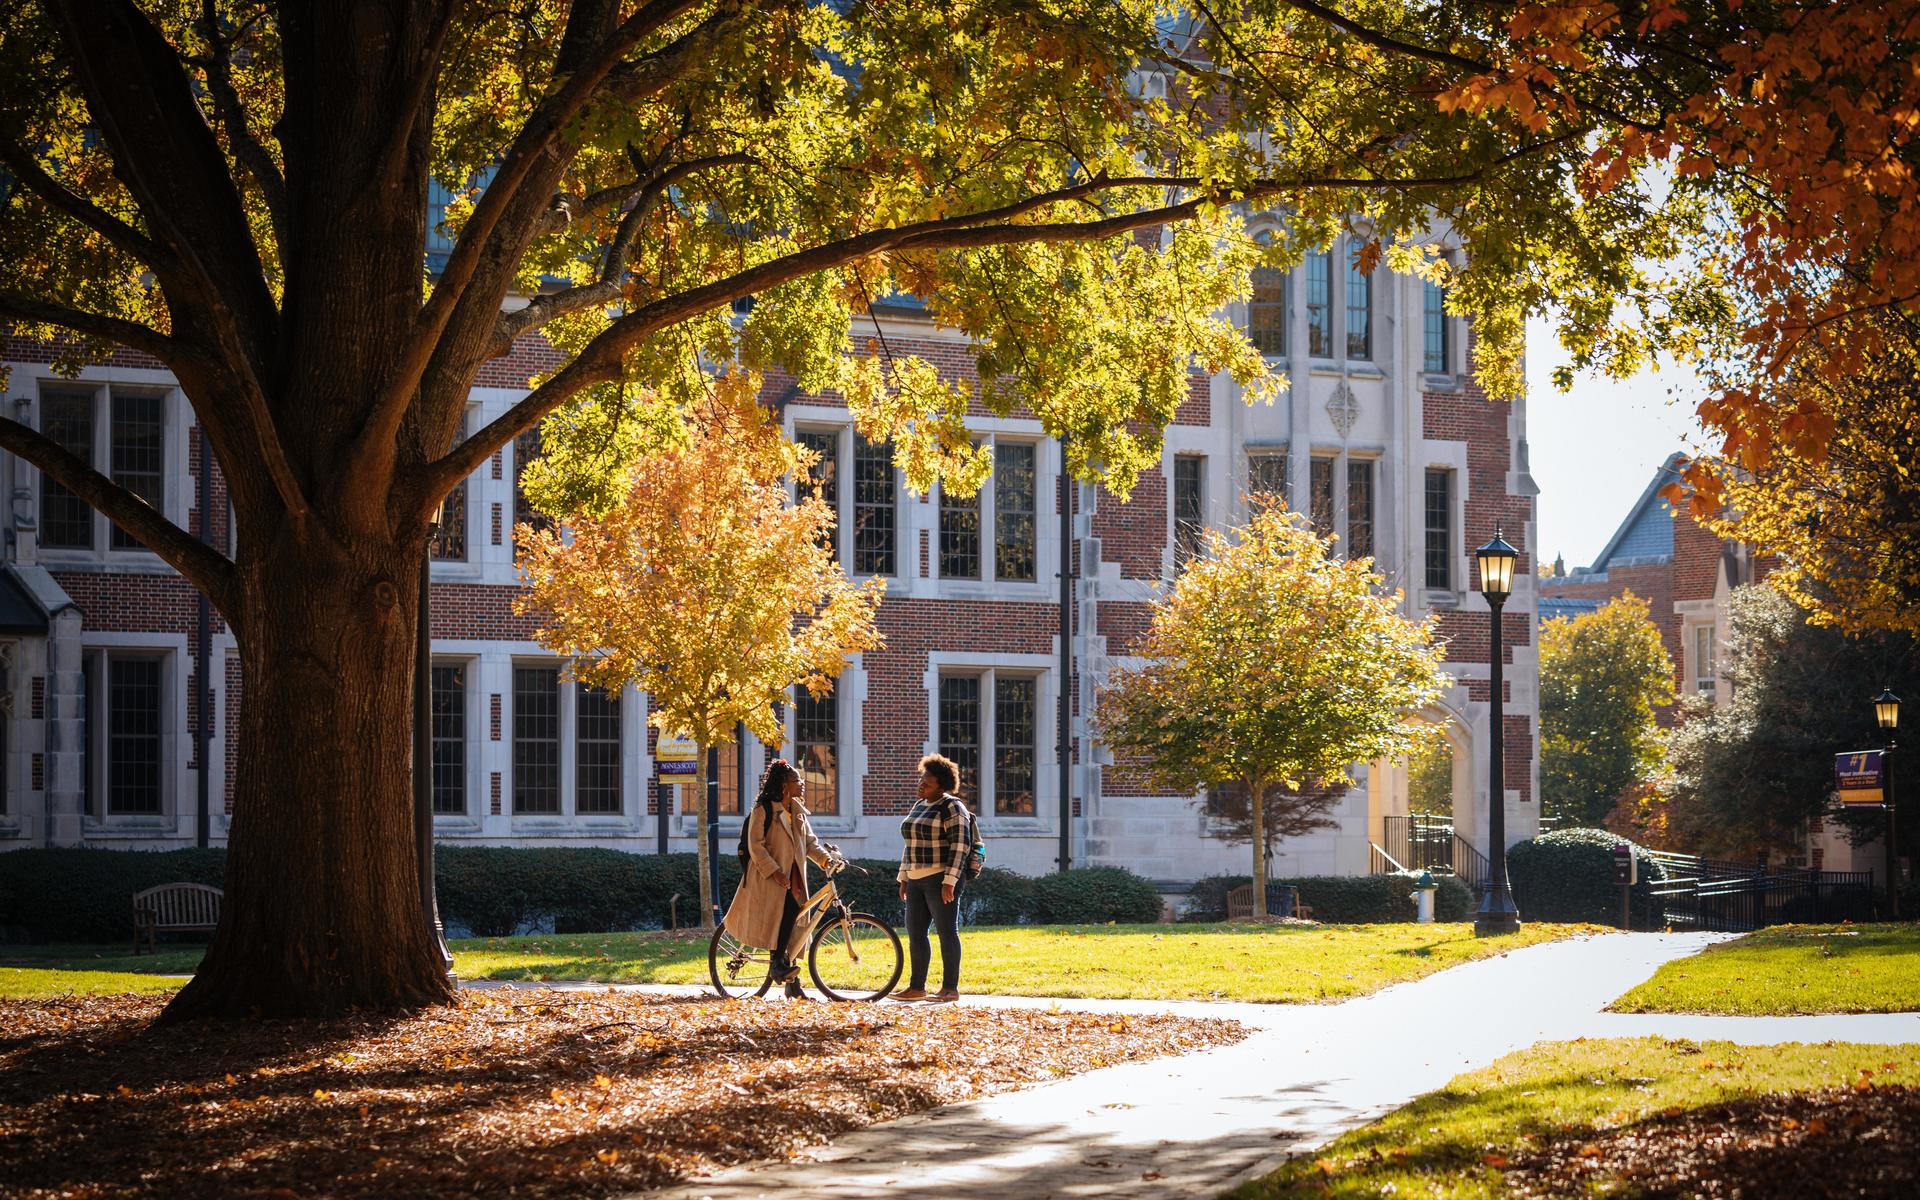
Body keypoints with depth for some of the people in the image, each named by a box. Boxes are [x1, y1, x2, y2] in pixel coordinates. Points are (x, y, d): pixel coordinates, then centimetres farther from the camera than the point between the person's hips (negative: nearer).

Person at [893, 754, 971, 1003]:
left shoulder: (951, 807, -10)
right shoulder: (919, 805, 17)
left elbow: (960, 846, -16)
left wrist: (949, 881, -21)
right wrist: (904, 878, 18)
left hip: (940, 879, -9)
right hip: (917, 879, 9)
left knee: (947, 932, -5)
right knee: (914, 932, 8)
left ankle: (950, 989, -3)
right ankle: (916, 987, 14)